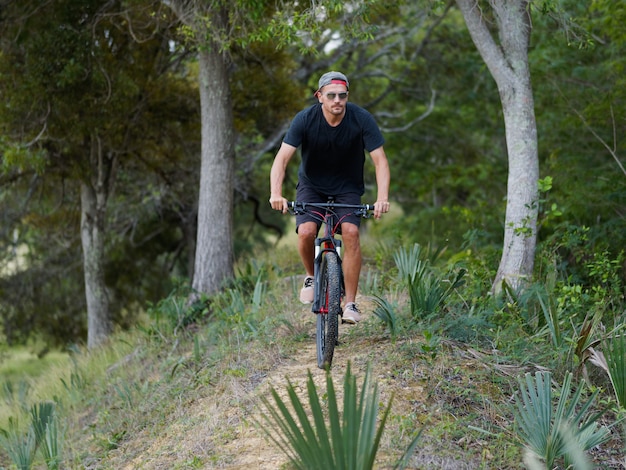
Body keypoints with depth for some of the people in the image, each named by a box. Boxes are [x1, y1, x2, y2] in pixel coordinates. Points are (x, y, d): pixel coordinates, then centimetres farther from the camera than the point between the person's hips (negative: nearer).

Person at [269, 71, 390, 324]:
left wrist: (382, 198, -37)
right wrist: (276, 194, -43)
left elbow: (380, 160, -22)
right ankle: (311, 277, 8)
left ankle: (350, 303, -16)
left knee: (350, 232, -23)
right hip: (312, 185, 0)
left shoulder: (361, 119, -21)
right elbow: (282, 158, -26)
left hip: (347, 187, 0)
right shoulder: (305, 119, -22)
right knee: (306, 232, -24)